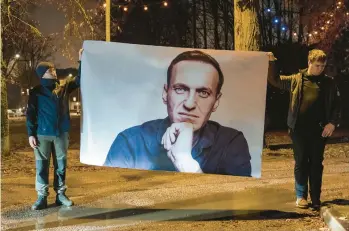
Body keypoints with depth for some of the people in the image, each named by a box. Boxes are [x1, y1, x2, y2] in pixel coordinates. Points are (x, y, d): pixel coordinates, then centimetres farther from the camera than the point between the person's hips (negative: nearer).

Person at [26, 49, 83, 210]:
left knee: (61, 165, 9)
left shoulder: (63, 87, 9)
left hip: (61, 133, 3)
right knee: (42, 166, 1)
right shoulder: (36, 92, 0)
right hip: (42, 134, -3)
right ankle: (42, 197, 7)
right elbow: (30, 114, 0)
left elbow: (79, 80, 10)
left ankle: (61, 194, 18)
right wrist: (31, 134, -6)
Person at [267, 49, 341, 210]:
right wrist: (271, 63, 1)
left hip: (319, 130, 0)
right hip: (299, 129, 0)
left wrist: (333, 122, -8)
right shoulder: (296, 80, 6)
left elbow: (336, 105, 6)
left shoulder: (329, 83, 5)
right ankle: (301, 196, 16)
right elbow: (275, 80, 14)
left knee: (316, 163, 6)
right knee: (301, 162, 5)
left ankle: (316, 198, 16)